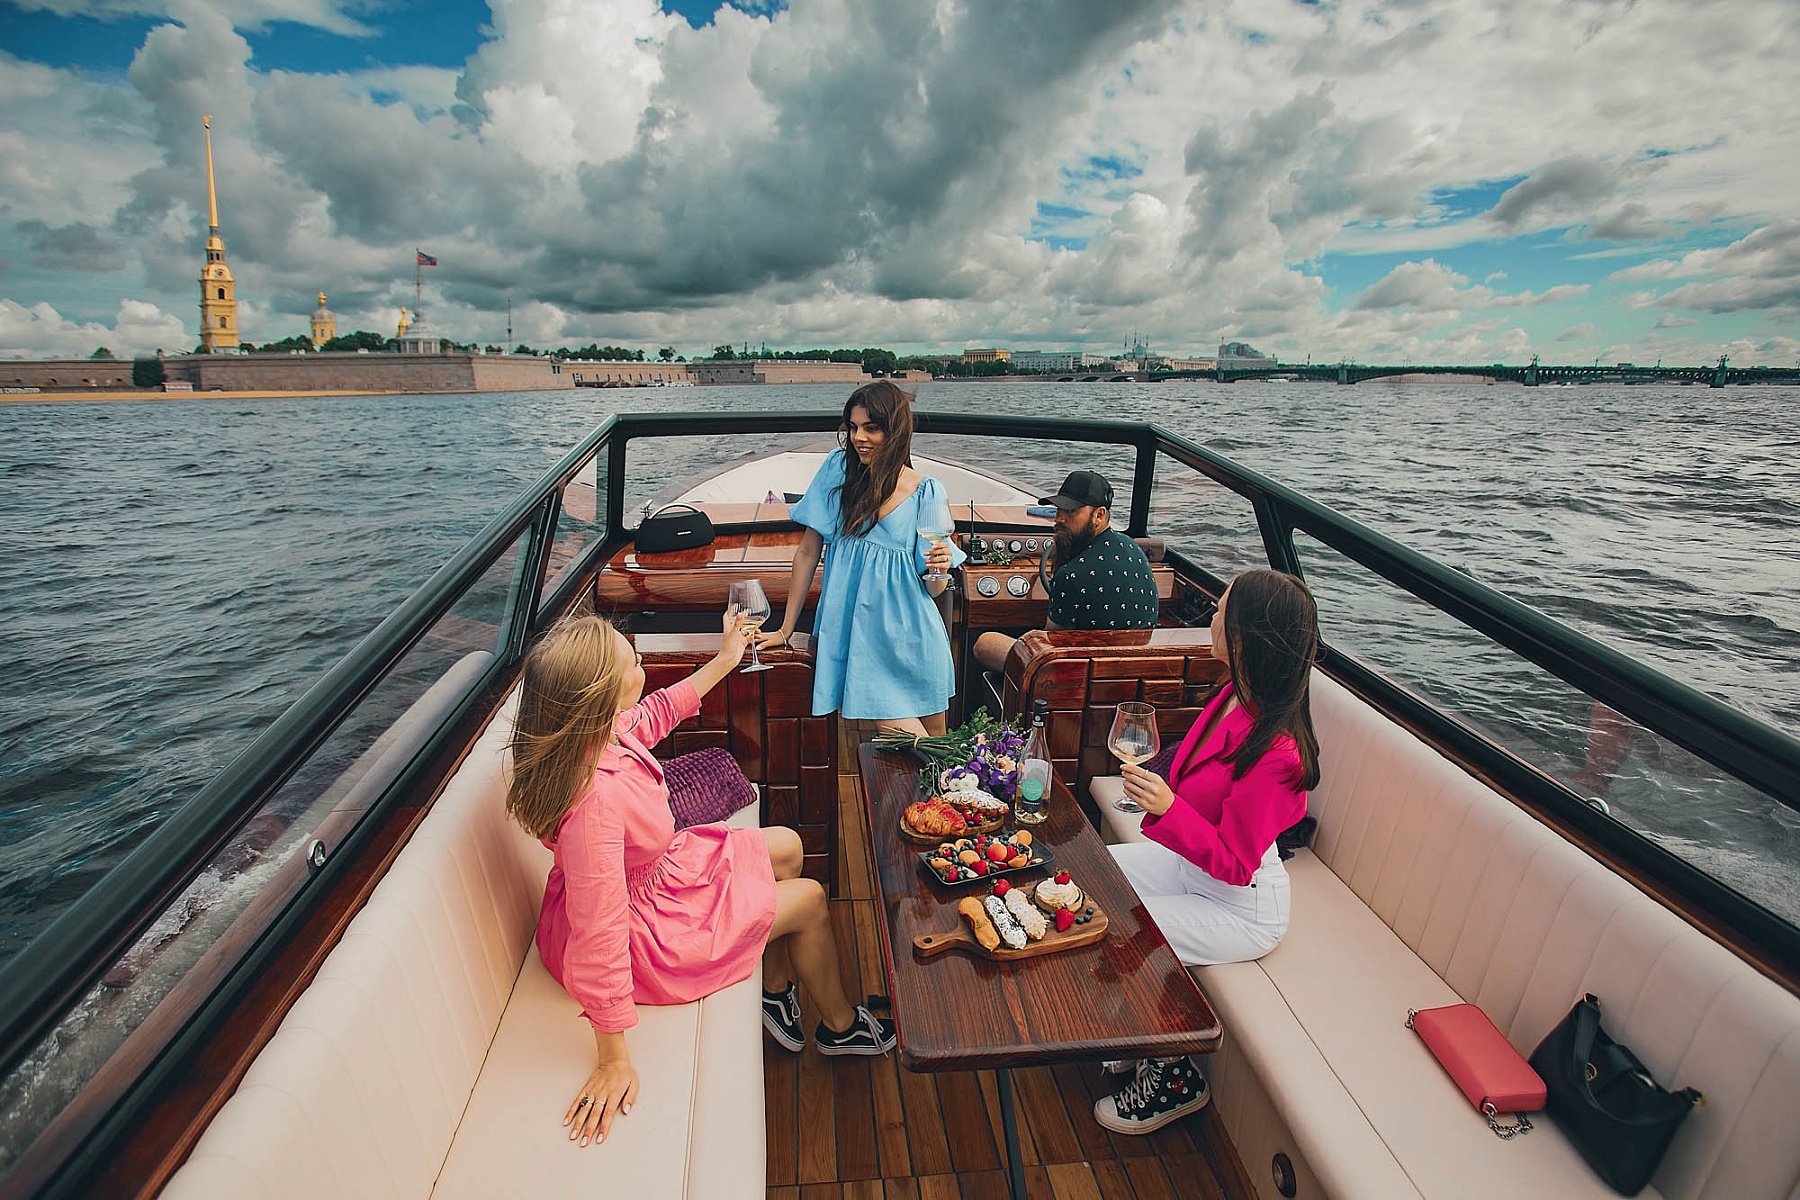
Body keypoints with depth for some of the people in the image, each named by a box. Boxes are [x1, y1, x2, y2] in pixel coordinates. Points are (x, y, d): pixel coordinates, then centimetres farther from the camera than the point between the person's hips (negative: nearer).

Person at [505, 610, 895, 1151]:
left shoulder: (602, 731, -16)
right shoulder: (594, 802, -42)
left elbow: (657, 713, 7)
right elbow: (600, 935, -36)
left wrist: (725, 660, 13)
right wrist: (614, 1061, -26)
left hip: (649, 872, 9)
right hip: (640, 934, -9)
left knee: (785, 847, 17)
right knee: (810, 900, 3)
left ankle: (775, 992, 34)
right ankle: (840, 1025, 32)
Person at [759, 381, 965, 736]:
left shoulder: (926, 492, -1)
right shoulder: (838, 467, 1)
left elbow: (932, 590, 3)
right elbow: (808, 551, 4)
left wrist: (940, 567, -20)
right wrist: (785, 630, 5)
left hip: (910, 641, 0)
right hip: (852, 636, 0)